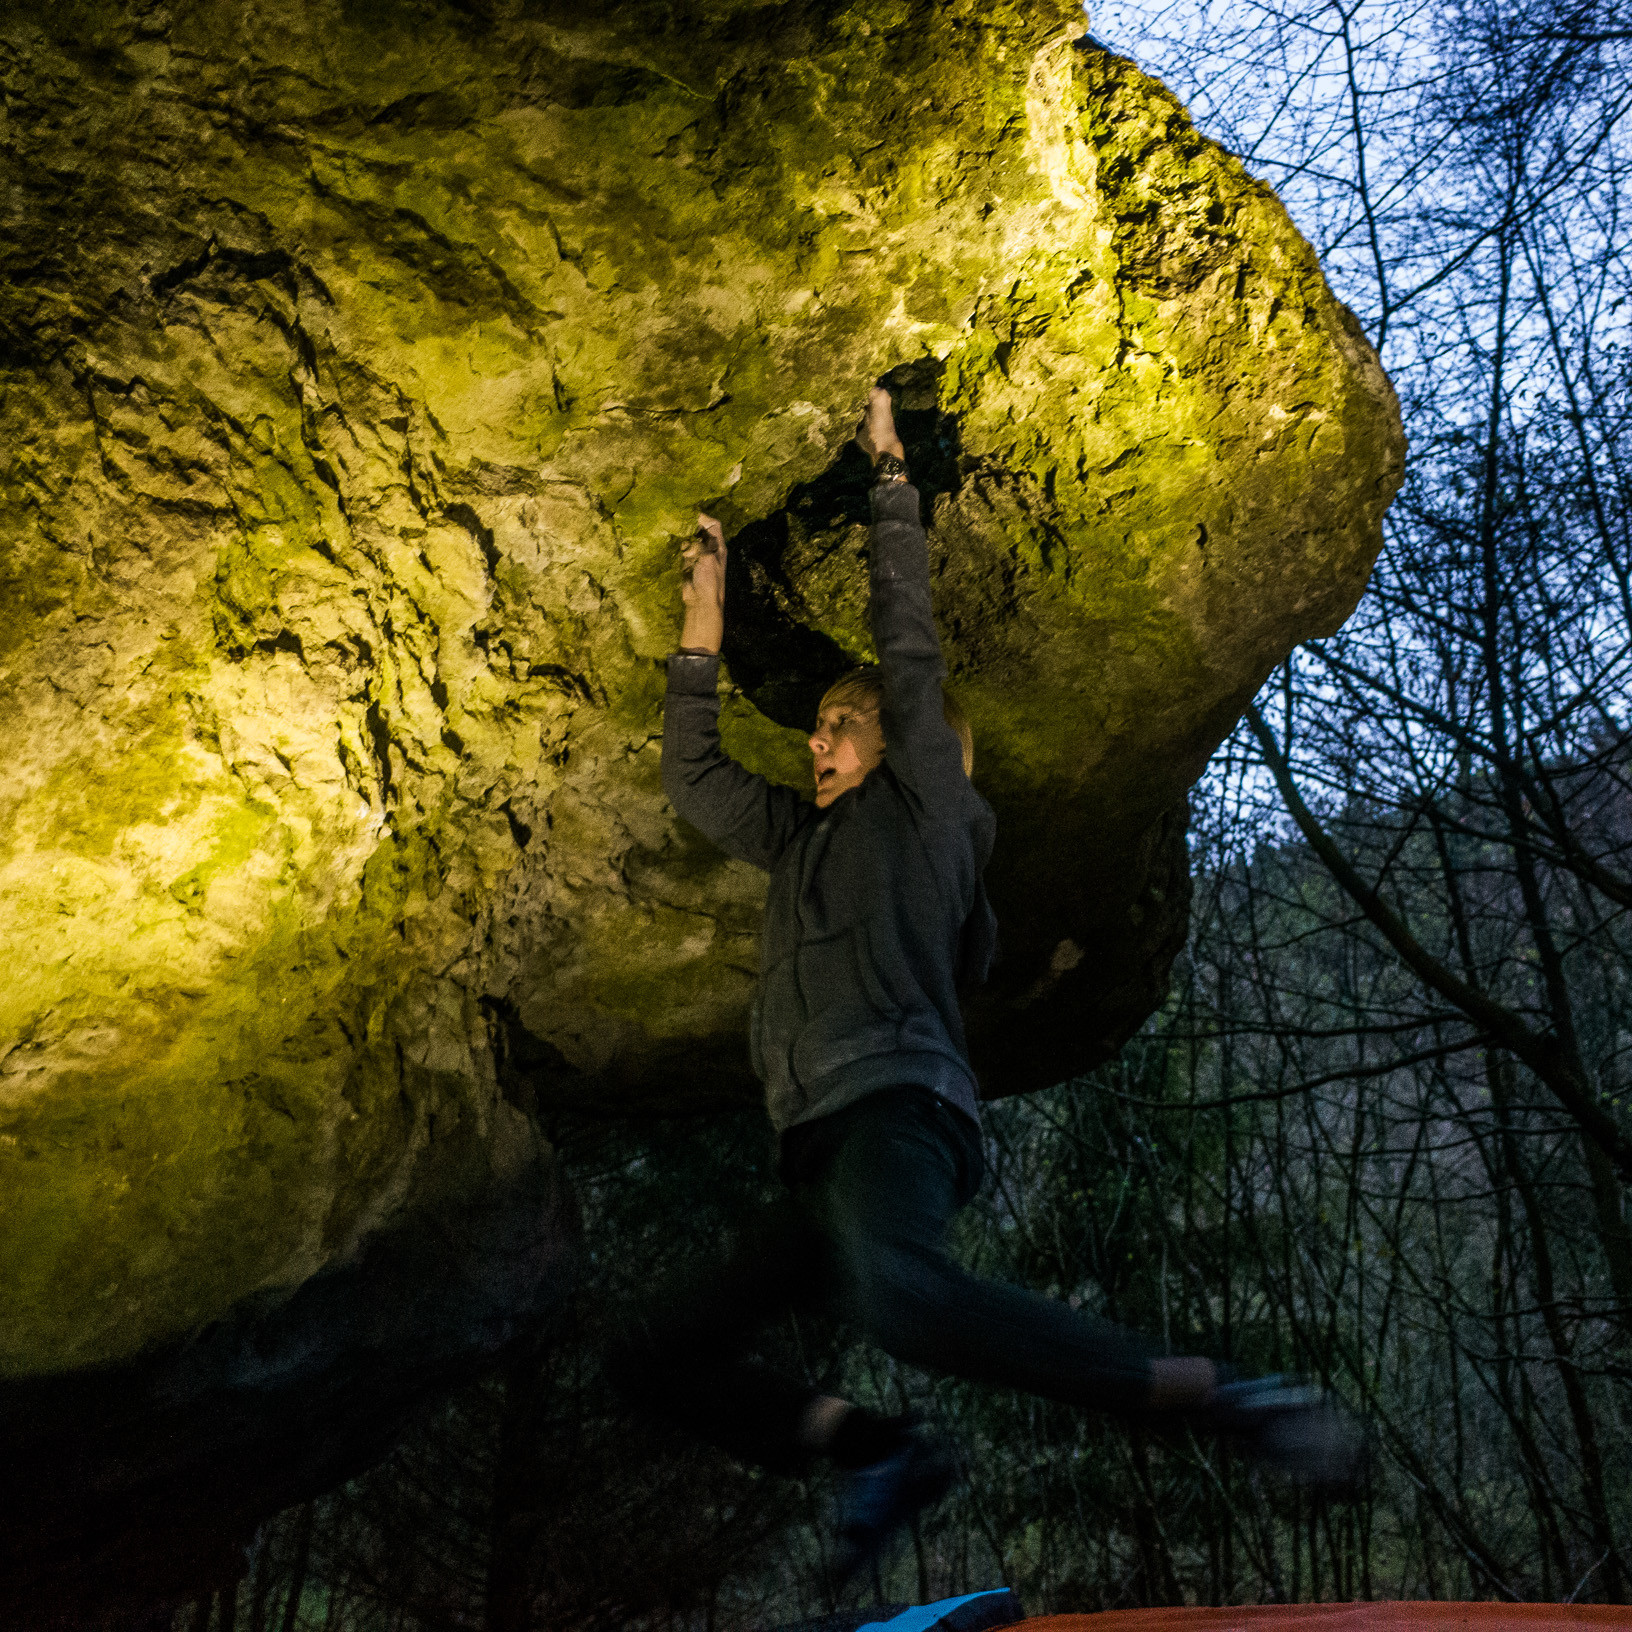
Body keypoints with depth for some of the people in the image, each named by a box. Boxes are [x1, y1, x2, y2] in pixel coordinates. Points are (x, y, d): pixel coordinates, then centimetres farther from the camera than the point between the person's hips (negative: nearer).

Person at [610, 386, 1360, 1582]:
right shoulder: (808, 838, 30)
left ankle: (1222, 1401, -34)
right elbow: (693, 778, 34)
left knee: (893, 1287, -42)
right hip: (824, 1160, 8)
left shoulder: (924, 809, 11)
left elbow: (911, 647, 5)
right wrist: (705, 623, 31)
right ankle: (881, 1450, -4)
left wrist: (890, 469, 11)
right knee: (652, 1359, 1)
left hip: (898, 1105, -8)